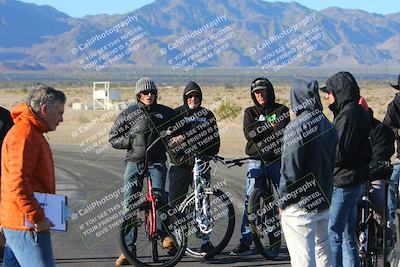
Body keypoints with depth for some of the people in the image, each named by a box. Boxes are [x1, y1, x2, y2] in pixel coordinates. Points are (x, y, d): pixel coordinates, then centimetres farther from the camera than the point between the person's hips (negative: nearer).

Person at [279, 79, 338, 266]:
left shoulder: (295, 128, -17)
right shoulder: (328, 126, 7)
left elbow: (290, 169, -18)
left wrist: (283, 202, -8)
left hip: (299, 207, -8)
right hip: (324, 200, 8)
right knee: (322, 247, 21)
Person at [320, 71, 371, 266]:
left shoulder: (348, 116, -18)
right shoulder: (358, 112, 14)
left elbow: (338, 154, -22)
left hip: (343, 183, -10)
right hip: (355, 182, 10)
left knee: (331, 235, -7)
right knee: (347, 235, 16)